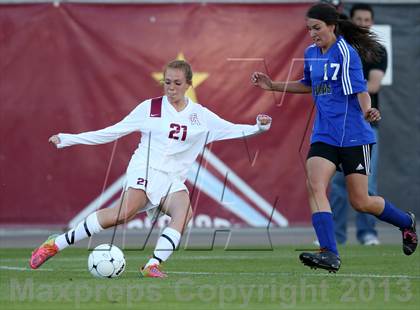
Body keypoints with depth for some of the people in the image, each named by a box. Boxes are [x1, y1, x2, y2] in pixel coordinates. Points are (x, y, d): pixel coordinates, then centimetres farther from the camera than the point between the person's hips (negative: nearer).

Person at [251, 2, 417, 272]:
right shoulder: (311, 54, 10)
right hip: (324, 136, 6)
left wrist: (367, 111, -38)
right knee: (315, 186, -18)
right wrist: (273, 85, 21)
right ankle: (330, 255, -24)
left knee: (360, 202, 1)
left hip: (353, 136, -6)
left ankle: (406, 222, 30)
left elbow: (360, 91, -17)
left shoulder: (346, 53, -11)